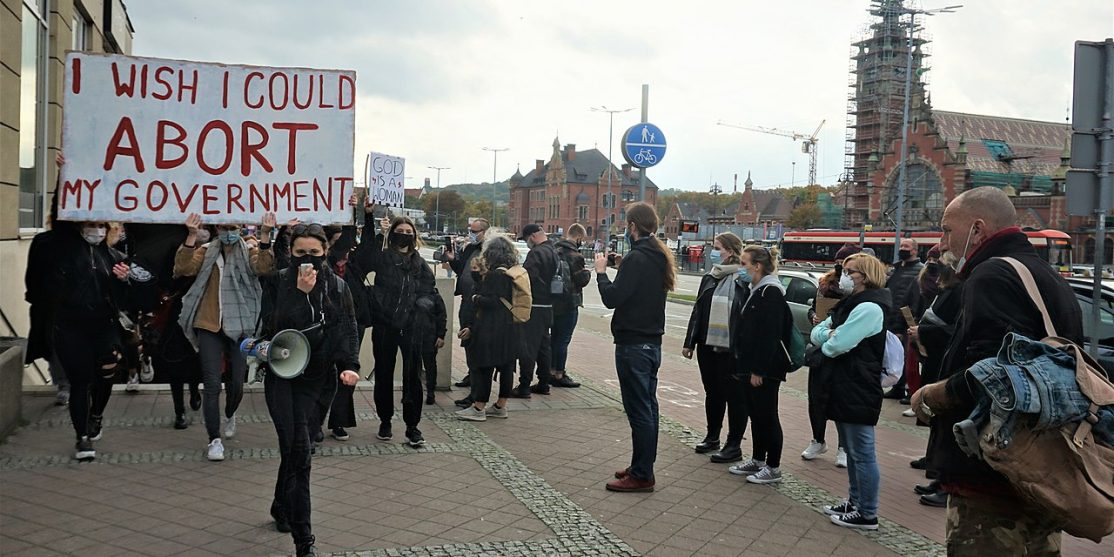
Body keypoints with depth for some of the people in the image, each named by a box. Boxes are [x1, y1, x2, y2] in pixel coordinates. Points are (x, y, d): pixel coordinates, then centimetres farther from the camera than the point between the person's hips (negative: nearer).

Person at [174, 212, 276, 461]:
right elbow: (183, 268, -10)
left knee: (237, 383, 8)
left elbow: (263, 267, -18)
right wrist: (191, 236, -19)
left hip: (240, 327, 0)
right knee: (212, 385, -4)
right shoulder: (205, 252, 8)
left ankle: (230, 415, 41)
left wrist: (265, 235, -27)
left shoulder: (249, 253, 5)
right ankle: (214, 439, 5)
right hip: (209, 327, 0)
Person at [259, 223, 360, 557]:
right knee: (298, 450, -12)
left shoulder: (338, 287, 3)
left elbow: (348, 331, 1)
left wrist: (349, 366, -14)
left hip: (316, 378, 3)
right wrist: (300, 292, -23)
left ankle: (281, 507, 39)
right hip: (281, 376, -3)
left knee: (293, 447, 11)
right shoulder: (278, 283, -4)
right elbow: (275, 325, -17)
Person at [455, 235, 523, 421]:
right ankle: (500, 406, 18)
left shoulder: (496, 274, -15)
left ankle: (478, 408, 1)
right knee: (506, 366, 11)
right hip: (511, 329, 9)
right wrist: (479, 273, 12)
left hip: (493, 330, -9)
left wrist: (476, 298, -3)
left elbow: (493, 302, -19)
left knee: (484, 366, -3)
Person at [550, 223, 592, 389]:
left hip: (553, 301, 8)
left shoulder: (554, 250, 7)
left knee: (555, 337, 17)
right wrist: (588, 272, 4)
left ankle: (552, 370, 25)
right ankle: (559, 374, 5)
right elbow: (582, 280, -17)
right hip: (568, 303, -8)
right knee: (563, 339, -1)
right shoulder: (575, 256, -18)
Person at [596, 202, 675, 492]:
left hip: (633, 345, -10)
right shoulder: (659, 256, 12)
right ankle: (642, 466, 25)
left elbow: (612, 298, -20)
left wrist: (601, 271, -6)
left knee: (639, 410, -5)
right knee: (647, 407, 15)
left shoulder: (636, 258, -17)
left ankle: (641, 475, 0)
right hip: (652, 341, 10)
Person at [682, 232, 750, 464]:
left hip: (732, 349, -7)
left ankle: (734, 446, 12)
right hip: (707, 346, 7)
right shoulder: (709, 279, 12)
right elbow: (697, 311, 15)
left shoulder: (745, 279, -10)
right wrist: (690, 342, 15)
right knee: (712, 393, 17)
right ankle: (712, 437, 32)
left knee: (734, 396, 3)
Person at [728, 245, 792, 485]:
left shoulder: (771, 293, -16)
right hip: (750, 366, 9)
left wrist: (759, 370, -23)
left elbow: (770, 335, -21)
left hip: (765, 369, -9)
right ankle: (757, 461, 27)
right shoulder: (755, 291, 14)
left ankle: (773, 467, 10)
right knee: (755, 414, 16)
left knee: (767, 416, 0)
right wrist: (744, 367, 14)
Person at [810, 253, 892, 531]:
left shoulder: (869, 307, -17)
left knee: (862, 453, -2)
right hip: (842, 387, 10)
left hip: (858, 391, -10)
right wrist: (829, 333, -11)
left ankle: (867, 515, 6)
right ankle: (854, 502, 29)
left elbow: (837, 345, -23)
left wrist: (826, 342, 0)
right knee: (852, 451, 18)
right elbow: (817, 333, 11)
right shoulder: (849, 305, 16)